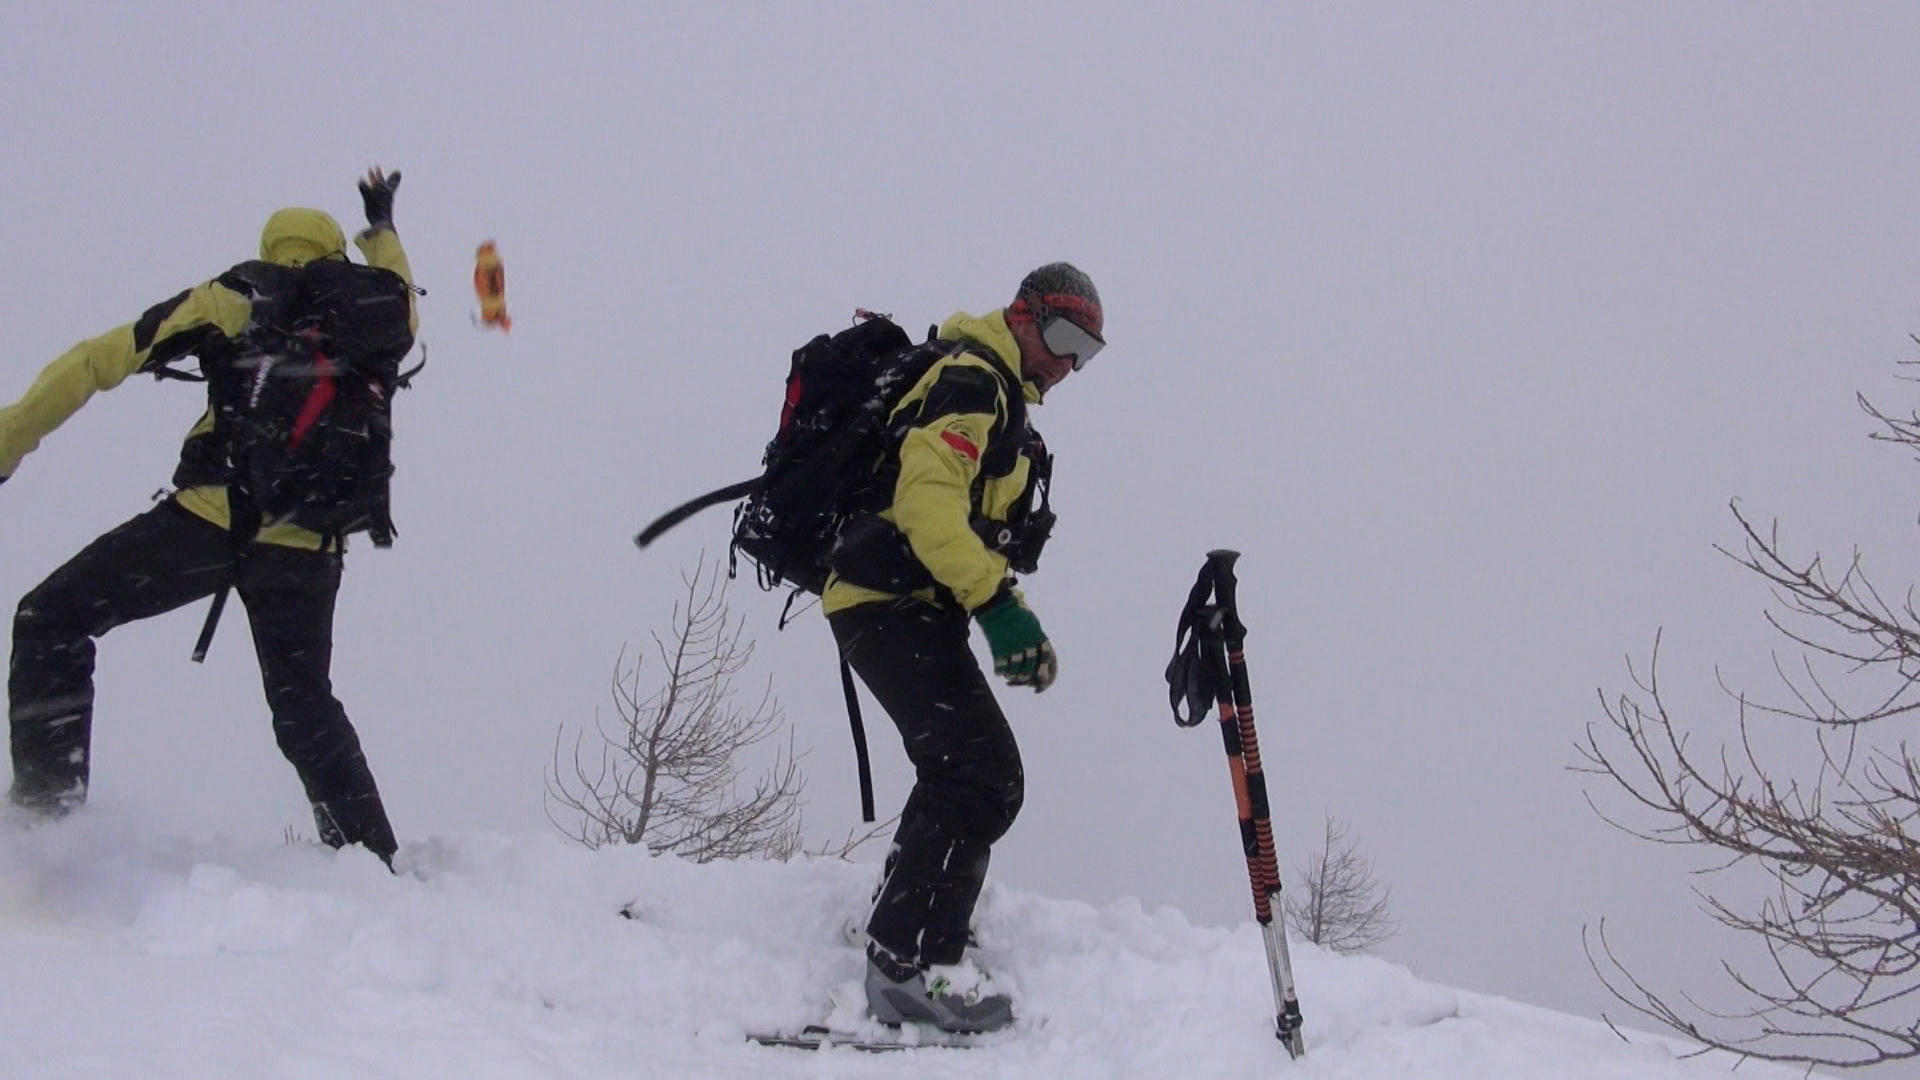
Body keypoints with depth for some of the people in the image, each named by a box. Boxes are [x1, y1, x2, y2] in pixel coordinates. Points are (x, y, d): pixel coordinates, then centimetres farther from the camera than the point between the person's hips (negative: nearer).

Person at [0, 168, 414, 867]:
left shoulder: (233, 299, 11)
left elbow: (99, 360, 7)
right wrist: (382, 229, 66)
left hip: (212, 515, -4)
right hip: (308, 543, 4)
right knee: (306, 711, 19)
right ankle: (374, 860, 14)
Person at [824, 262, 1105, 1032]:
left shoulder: (1001, 400, 25)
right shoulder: (973, 380, -9)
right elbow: (927, 498, -23)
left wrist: (1014, 619, 15)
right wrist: (998, 605, -28)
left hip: (915, 611, 11)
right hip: (892, 602, -11)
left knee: (974, 780, 19)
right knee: (981, 775, -19)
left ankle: (898, 934, 29)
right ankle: (909, 965, -24)